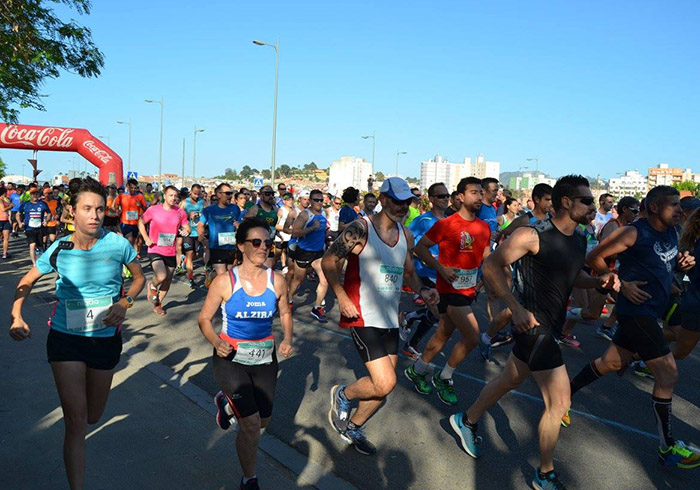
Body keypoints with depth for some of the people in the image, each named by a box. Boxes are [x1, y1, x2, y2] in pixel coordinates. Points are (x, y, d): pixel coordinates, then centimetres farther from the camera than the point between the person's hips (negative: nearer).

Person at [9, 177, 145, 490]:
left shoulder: (117, 244, -11)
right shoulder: (59, 249, -8)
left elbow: (139, 277, 5)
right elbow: (27, 282, 7)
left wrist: (125, 302, -14)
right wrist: (16, 316, -9)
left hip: (106, 339, 1)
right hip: (65, 339, -1)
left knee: (93, 416, 18)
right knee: (75, 420, -5)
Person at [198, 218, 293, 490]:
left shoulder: (277, 281, -8)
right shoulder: (225, 281, -16)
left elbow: (285, 313, 9)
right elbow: (204, 319, -6)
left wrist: (287, 338, -9)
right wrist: (216, 342, -24)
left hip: (265, 359, 4)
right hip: (231, 358, -4)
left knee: (263, 421, 19)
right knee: (251, 425, -10)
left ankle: (226, 402, 51)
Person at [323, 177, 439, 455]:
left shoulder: (406, 236, 8)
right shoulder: (360, 229, -12)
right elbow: (329, 261, -8)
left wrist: (422, 290, -1)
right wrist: (342, 297, -17)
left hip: (391, 319, 7)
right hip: (363, 317, -7)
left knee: (384, 386, 12)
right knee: (385, 384, -14)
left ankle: (353, 427, 36)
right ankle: (343, 395, 17)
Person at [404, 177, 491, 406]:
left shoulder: (484, 228, 7)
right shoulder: (447, 224, -13)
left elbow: (487, 256, 18)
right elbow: (420, 247, -8)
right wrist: (441, 268, -18)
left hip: (469, 290, 7)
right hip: (450, 288, -7)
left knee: (443, 335, 15)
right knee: (472, 337, -12)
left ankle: (416, 370, 35)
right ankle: (443, 378, 10)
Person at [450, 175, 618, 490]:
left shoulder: (579, 240, 6)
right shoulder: (533, 235, -19)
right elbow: (491, 266, -18)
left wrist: (599, 281, 0)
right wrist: (516, 308, -25)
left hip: (551, 326, 9)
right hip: (533, 324, -9)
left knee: (510, 381, 23)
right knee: (559, 402, -3)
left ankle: (466, 421, 45)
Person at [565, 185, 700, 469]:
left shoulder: (671, 234, 10)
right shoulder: (634, 232, -14)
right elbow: (594, 258, -12)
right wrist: (621, 284, -16)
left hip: (652, 312, 9)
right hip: (636, 310, -9)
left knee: (611, 363, 16)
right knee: (668, 374, -6)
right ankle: (667, 448, 6)